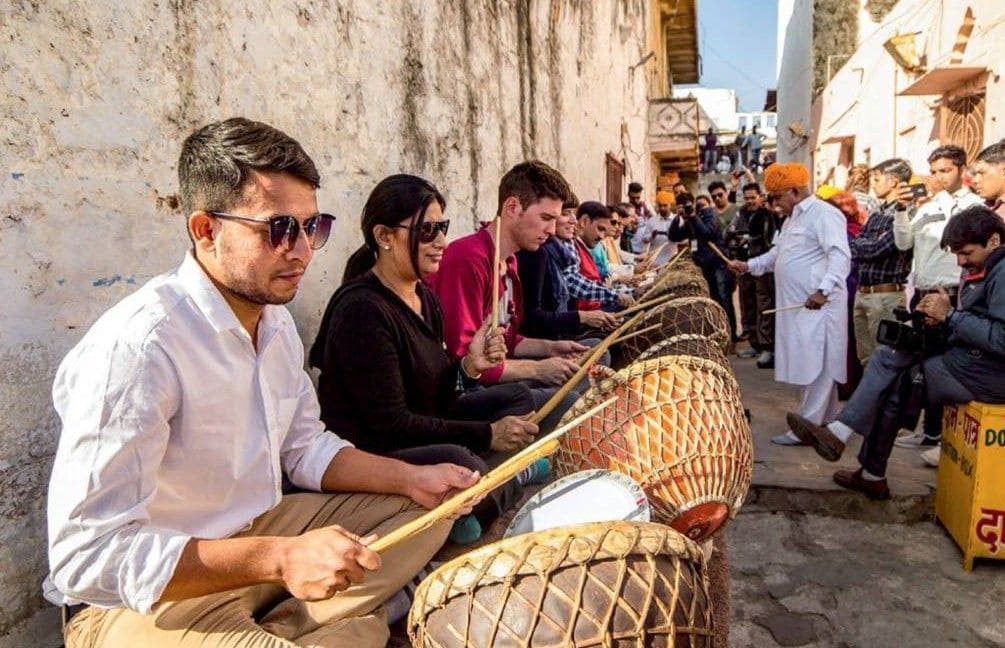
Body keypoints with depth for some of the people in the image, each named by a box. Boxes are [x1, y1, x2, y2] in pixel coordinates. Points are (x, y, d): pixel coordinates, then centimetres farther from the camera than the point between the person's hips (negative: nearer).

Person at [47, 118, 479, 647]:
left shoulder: (275, 320, 1)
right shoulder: (135, 345, -27)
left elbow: (306, 448, 10)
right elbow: (87, 556, -28)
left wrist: (411, 478, -4)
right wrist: (279, 558, -34)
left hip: (257, 532, 9)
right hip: (142, 599, -8)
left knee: (423, 511, 8)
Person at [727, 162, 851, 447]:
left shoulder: (824, 214, -12)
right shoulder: (792, 219, 20)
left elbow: (840, 256, -23)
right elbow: (778, 253, 30)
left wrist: (824, 289, -35)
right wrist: (749, 265, 17)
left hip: (817, 306, -10)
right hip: (797, 306, 10)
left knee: (815, 367, -4)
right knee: (814, 367, 15)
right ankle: (825, 421, 25)